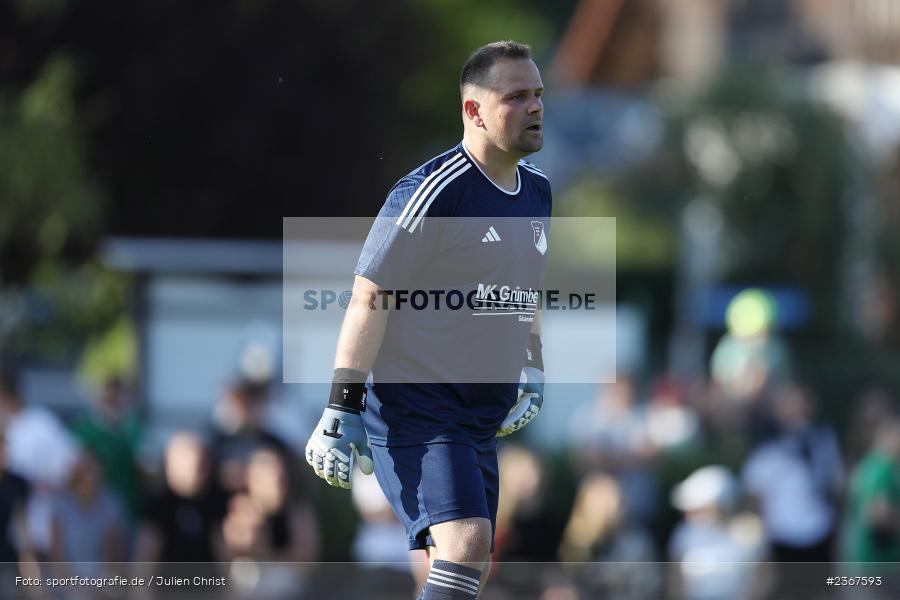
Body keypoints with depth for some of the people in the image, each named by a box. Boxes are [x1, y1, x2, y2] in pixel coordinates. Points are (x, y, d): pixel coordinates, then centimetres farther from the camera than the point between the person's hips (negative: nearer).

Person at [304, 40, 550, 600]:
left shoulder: (537, 191, 11)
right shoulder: (433, 192, -15)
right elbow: (369, 300, -14)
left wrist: (533, 373, 27)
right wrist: (342, 411, -16)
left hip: (481, 424, 8)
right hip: (414, 411, -8)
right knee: (466, 544, -25)